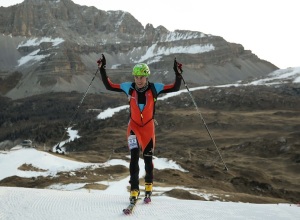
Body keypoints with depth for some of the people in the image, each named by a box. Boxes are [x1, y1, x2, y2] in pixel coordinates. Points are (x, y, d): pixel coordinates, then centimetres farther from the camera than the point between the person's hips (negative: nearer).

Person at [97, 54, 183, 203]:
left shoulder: (154, 88, -11)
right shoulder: (128, 88, -9)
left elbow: (175, 88, -10)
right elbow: (109, 86, -1)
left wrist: (178, 74, -24)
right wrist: (102, 70, -8)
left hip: (148, 126, 0)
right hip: (134, 126, 0)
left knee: (148, 158, 7)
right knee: (134, 156, -15)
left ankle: (149, 186, 30)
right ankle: (134, 190, -11)